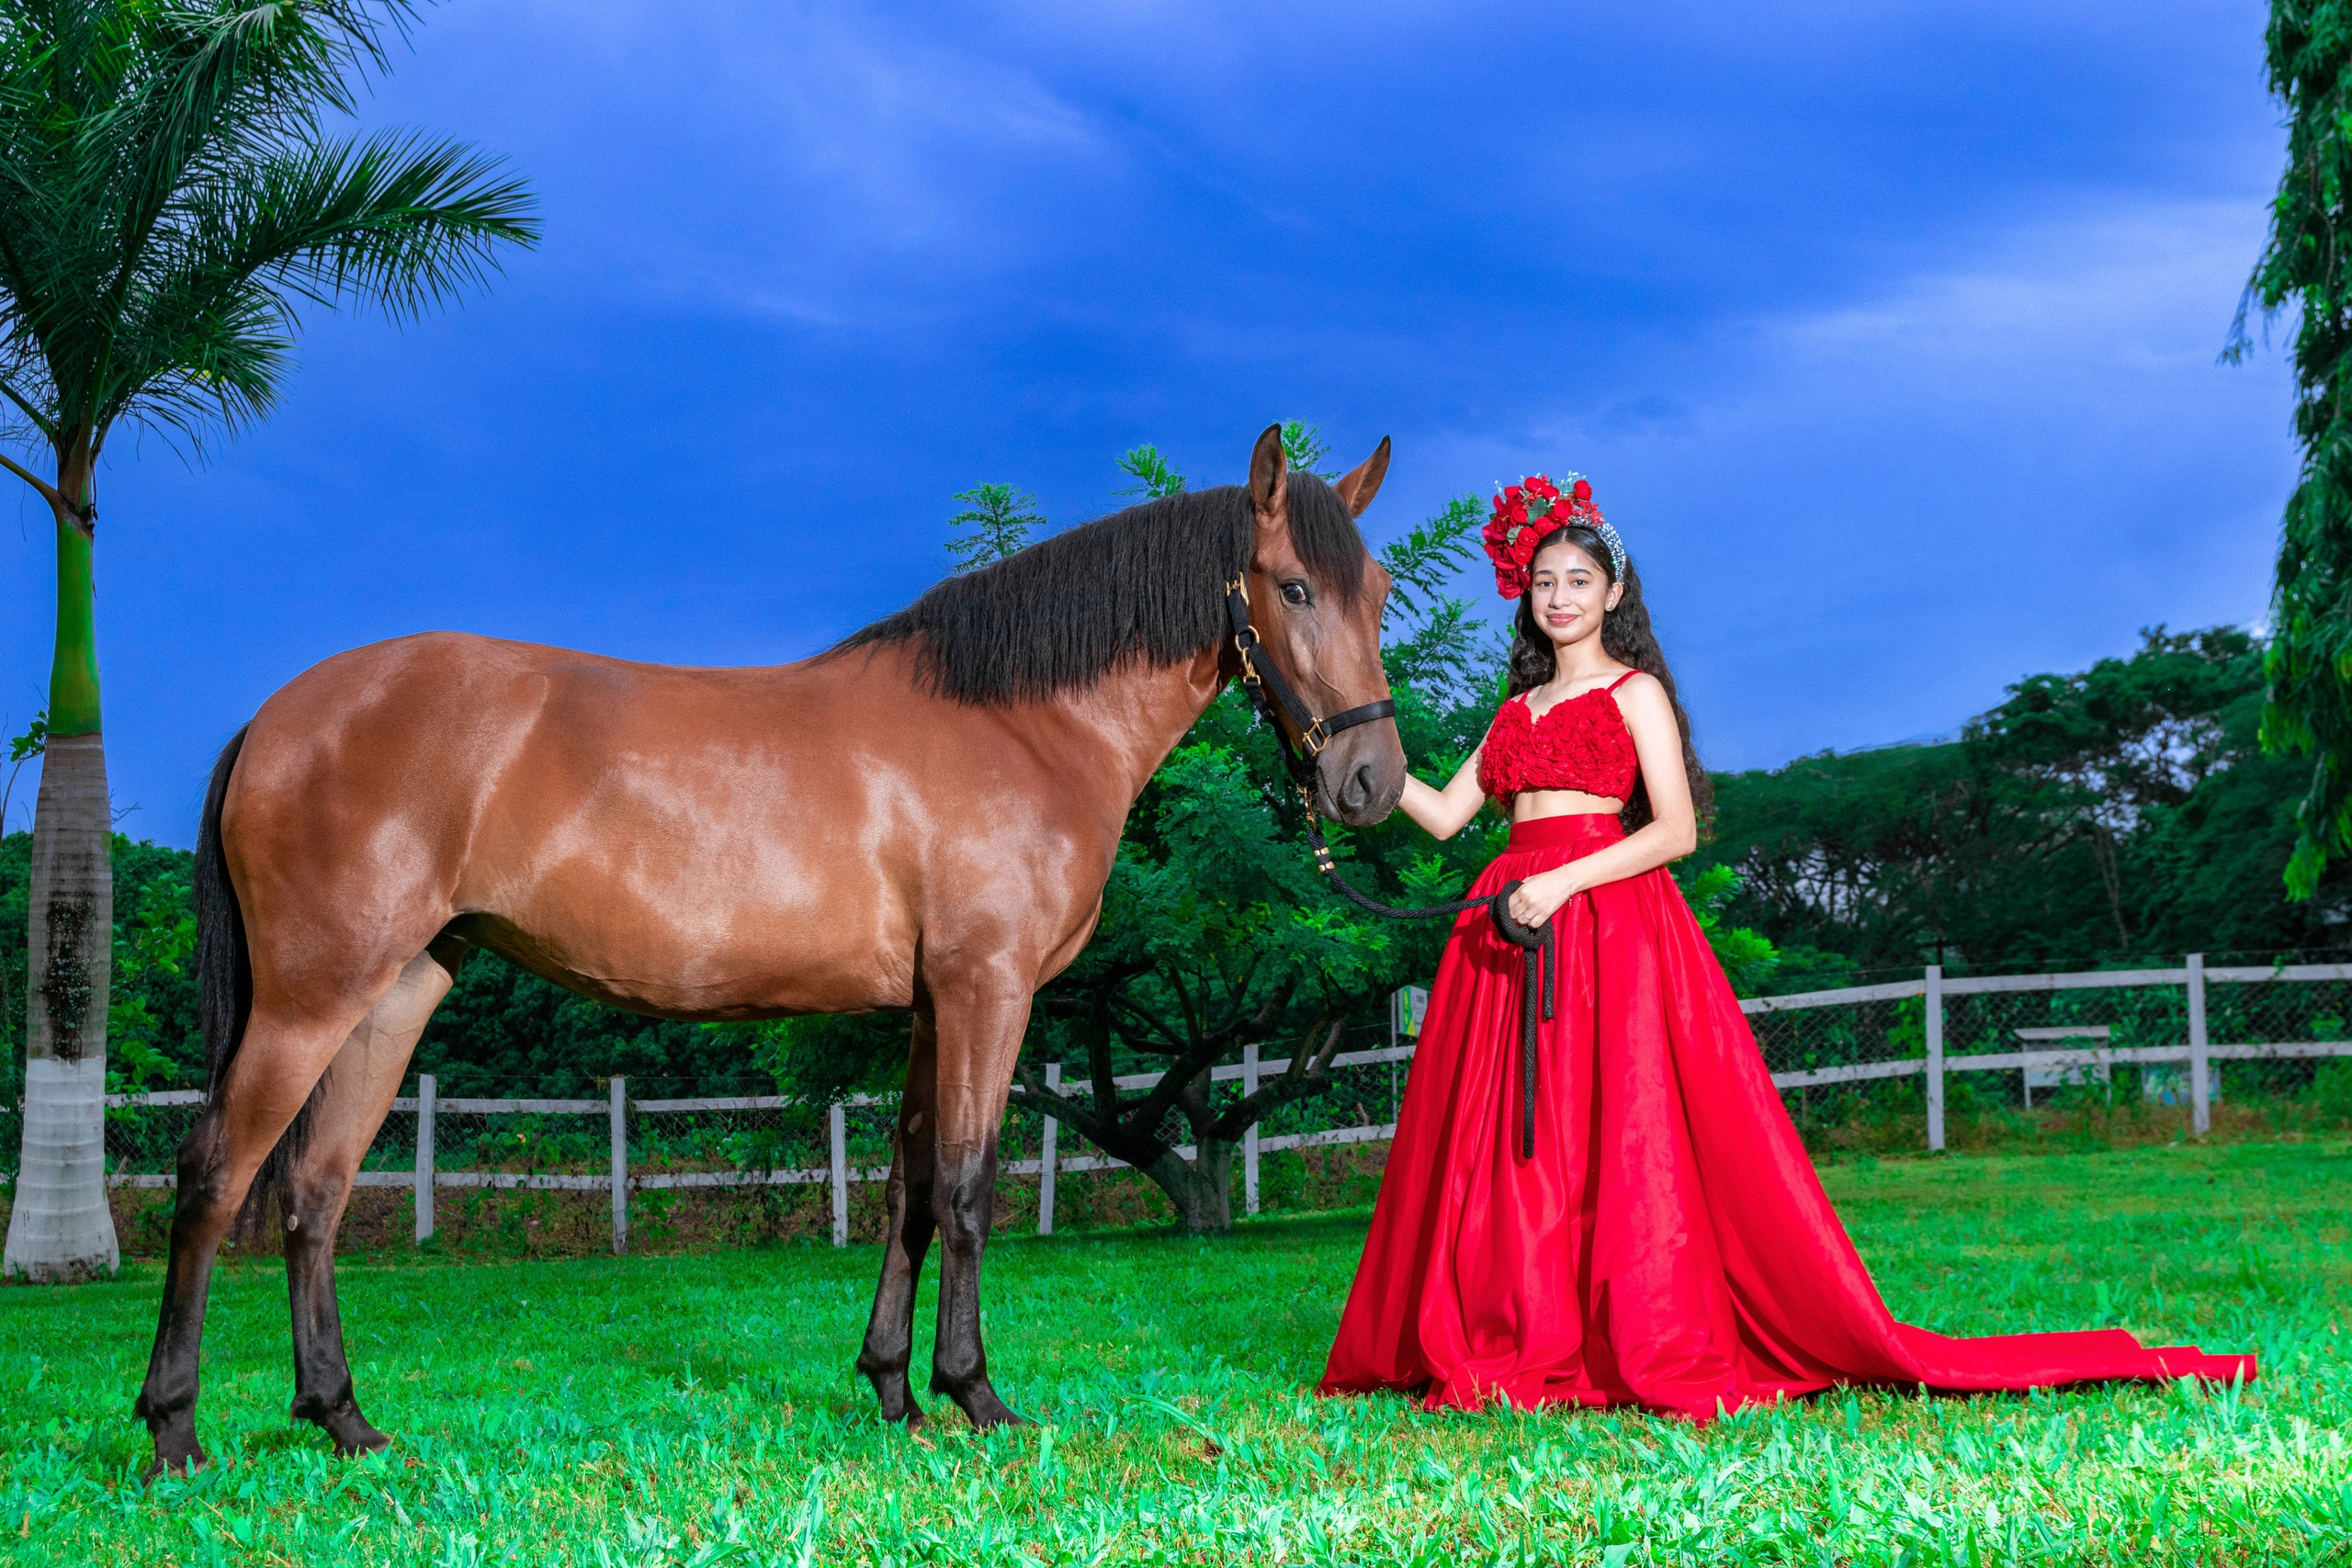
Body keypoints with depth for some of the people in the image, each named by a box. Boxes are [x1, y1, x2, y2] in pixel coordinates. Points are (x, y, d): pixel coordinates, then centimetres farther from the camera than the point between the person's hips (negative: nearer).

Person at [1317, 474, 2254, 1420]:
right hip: (1511, 928, 6)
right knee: (1506, 1144, 0)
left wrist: (1566, 880, -17)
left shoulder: (1635, 693, 4)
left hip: (1613, 920, -6)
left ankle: (1664, 1353, -7)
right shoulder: (1518, 709, 21)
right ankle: (1523, 1351, 3)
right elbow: (1444, 815, 16)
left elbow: (1677, 829, -7)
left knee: (1622, 1140, -10)